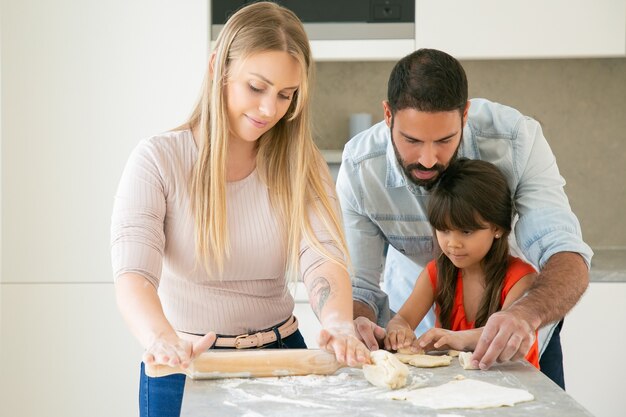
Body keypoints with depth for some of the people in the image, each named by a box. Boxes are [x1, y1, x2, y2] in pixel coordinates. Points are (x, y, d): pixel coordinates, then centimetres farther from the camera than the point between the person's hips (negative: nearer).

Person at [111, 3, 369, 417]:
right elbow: (133, 274, -22)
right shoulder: (158, 160, -11)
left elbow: (324, 256, -16)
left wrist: (339, 322, -37)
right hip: (186, 368, -3)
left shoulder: (301, 164, -2)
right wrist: (164, 342, -42)